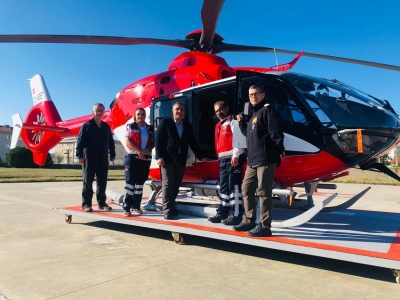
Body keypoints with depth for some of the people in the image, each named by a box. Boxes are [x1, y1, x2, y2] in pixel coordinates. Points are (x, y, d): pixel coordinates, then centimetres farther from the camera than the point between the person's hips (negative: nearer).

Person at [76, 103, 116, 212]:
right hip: (90, 157, -5)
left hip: (103, 158, 5)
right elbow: (80, 141, -7)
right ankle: (86, 204, 8)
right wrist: (80, 155, -14)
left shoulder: (106, 126, 13)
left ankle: (102, 203, 17)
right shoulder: (87, 125, -3)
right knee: (88, 182, 2)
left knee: (102, 182, 9)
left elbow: (110, 142, 16)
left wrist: (112, 154, 12)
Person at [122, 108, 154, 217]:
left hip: (146, 158, 4)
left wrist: (147, 150, -12)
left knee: (140, 182, 8)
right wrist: (139, 151, -16)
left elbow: (153, 142, 7)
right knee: (130, 181, -8)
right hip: (132, 157, -4)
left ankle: (136, 206, 15)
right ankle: (126, 208, -7)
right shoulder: (130, 127, 3)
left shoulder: (150, 128, 12)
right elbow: (127, 142, -7)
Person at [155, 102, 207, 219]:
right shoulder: (165, 122, 1)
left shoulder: (187, 126, 14)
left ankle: (171, 207, 17)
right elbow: (158, 139, -4)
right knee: (167, 184, -6)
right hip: (167, 159, -4)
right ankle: (167, 210, -3)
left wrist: (200, 157, 12)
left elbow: (193, 142, 15)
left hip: (181, 160, 5)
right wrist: (159, 156, -13)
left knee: (176, 185, 7)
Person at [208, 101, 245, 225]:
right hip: (223, 159, 9)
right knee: (223, 186, 12)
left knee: (234, 186, -9)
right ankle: (222, 212, 19)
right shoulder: (219, 125, 24)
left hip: (233, 158, -9)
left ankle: (236, 215, -6)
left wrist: (235, 155, -22)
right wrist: (220, 157, 17)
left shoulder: (233, 121, -2)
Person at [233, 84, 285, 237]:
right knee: (246, 190, 13)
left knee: (263, 192, -7)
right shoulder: (254, 114, 24)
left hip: (266, 160, -10)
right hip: (253, 161, 10)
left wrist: (280, 149, -20)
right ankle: (248, 221, 25)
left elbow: (276, 132, -14)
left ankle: (264, 226, 1)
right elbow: (248, 133, 31)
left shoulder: (267, 110, -4)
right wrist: (241, 122, 24)